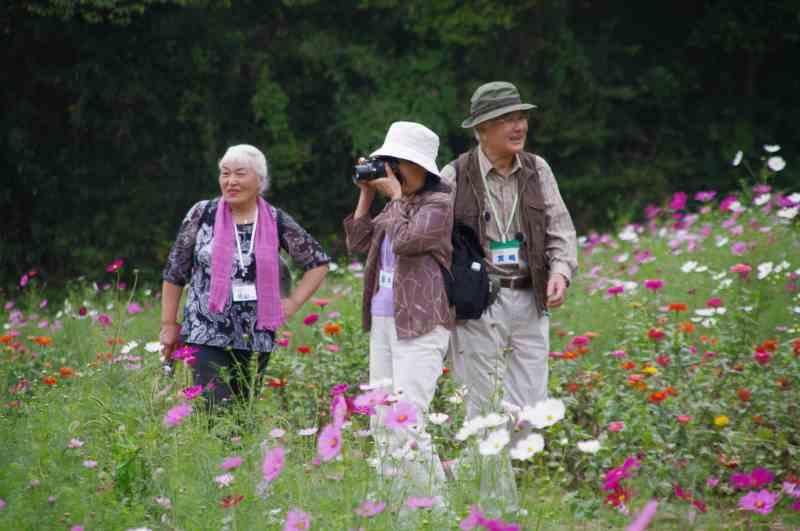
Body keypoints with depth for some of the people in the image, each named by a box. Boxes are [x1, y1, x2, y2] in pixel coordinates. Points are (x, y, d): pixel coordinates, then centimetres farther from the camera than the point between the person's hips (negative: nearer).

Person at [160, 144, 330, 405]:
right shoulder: (203, 214, 0)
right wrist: (168, 324, 4)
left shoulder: (276, 221, 3)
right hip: (207, 337, -2)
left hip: (257, 340, 2)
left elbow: (318, 262, 13)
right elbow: (174, 272, 5)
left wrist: (293, 302, 4)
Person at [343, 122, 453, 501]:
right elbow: (358, 244, 15)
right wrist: (366, 194, 10)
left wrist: (396, 196, -8)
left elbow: (404, 242, -17)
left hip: (421, 327, -9)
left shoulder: (439, 205, -6)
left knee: (406, 422, -18)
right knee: (382, 422, 7)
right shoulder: (396, 206, 18)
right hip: (383, 323, 9)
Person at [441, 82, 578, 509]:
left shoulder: (537, 171, 8)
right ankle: (497, 502, 7)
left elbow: (559, 229, 7)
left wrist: (560, 271, -11)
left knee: (529, 407, 3)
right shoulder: (454, 178, -4)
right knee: (485, 406, -1)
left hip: (529, 302, 4)